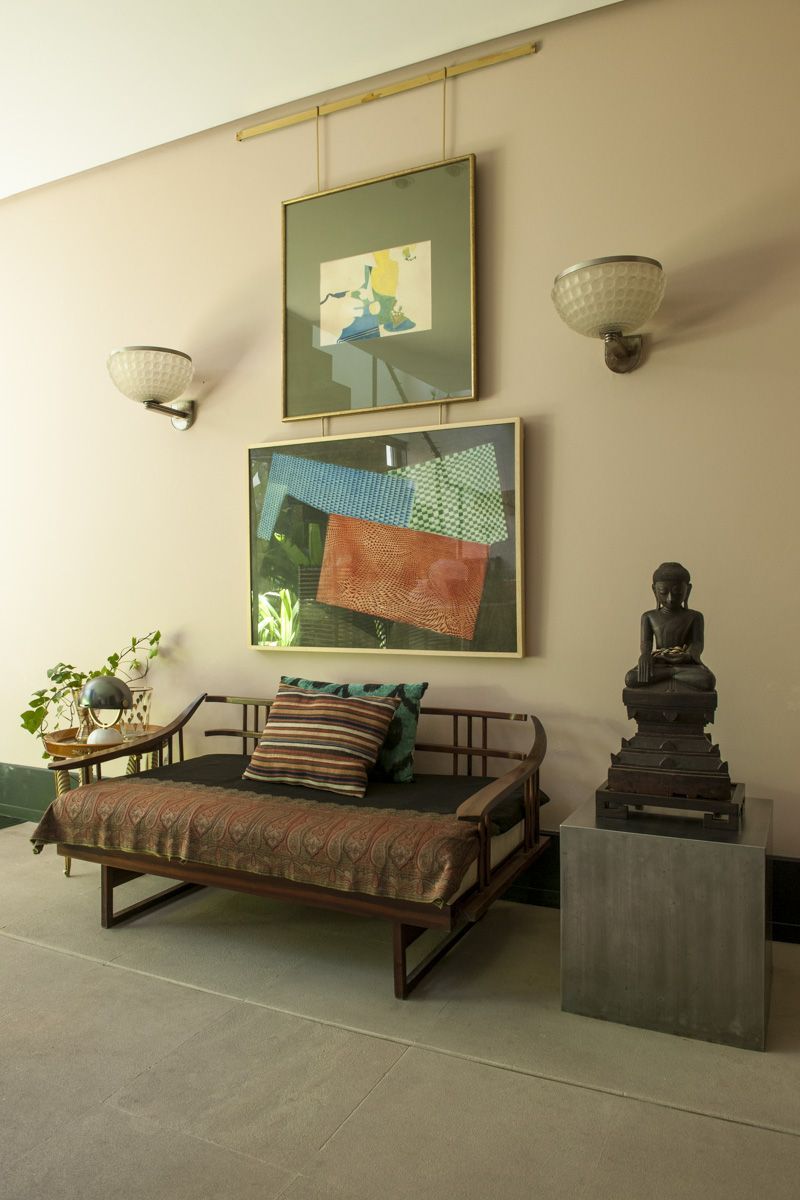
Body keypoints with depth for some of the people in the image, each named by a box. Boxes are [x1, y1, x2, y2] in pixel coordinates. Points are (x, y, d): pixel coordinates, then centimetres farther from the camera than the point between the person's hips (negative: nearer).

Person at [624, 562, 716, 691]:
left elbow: (698, 643, -4)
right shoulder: (649, 617, 9)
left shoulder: (694, 617, 5)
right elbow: (646, 641, 0)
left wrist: (690, 655, -28)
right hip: (658, 662, 1)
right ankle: (675, 672, -23)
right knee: (630, 679, -31)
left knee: (707, 680, -34)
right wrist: (645, 654, -25)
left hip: (686, 664, -1)